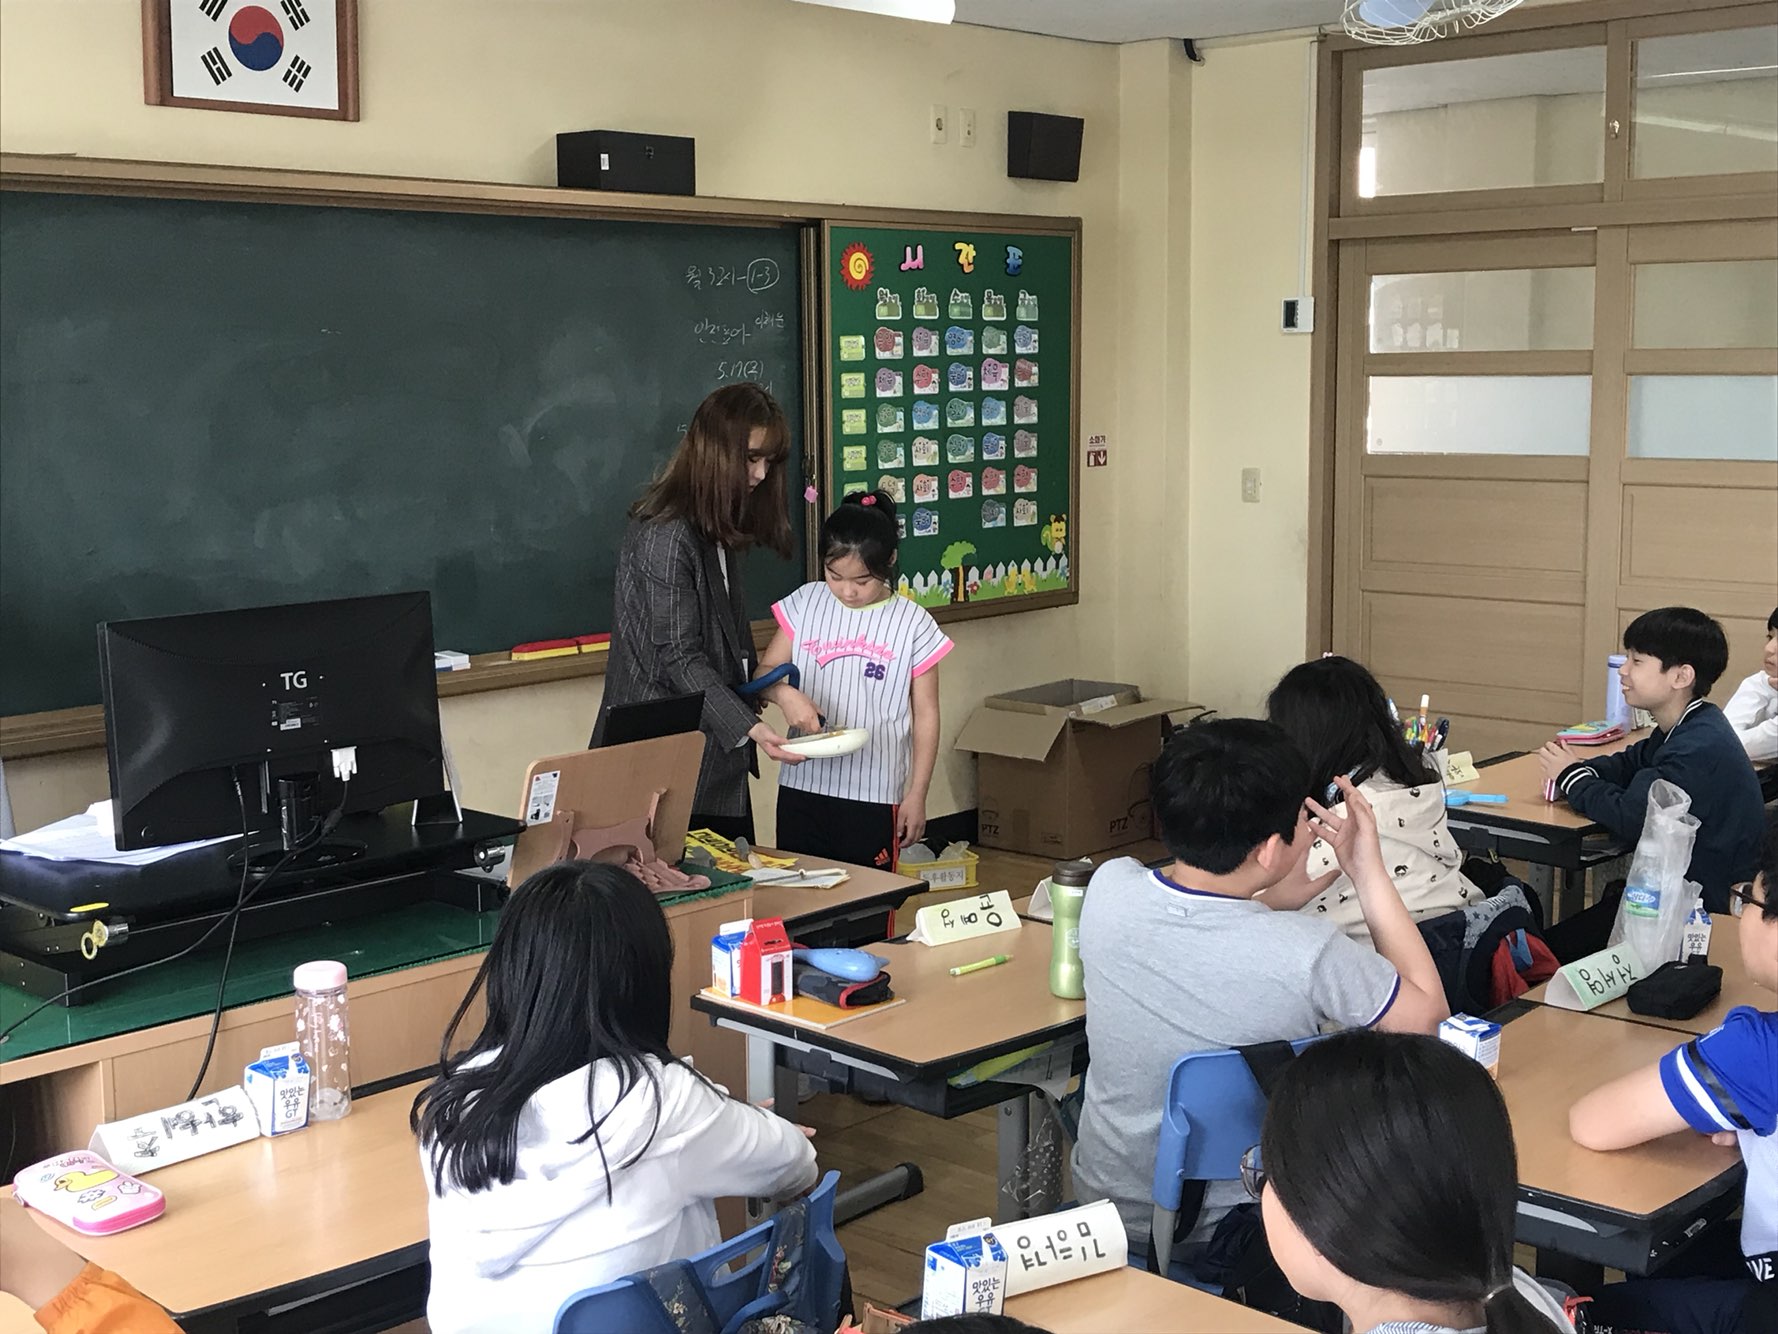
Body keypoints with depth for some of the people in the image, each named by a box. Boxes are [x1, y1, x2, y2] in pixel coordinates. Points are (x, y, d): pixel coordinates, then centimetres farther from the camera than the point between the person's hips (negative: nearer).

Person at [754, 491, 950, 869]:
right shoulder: (805, 604, 3)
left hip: (874, 794, -2)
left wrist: (917, 794, 0)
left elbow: (925, 714, 1)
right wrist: (783, 693, -18)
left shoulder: (912, 624, -4)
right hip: (802, 786, 3)